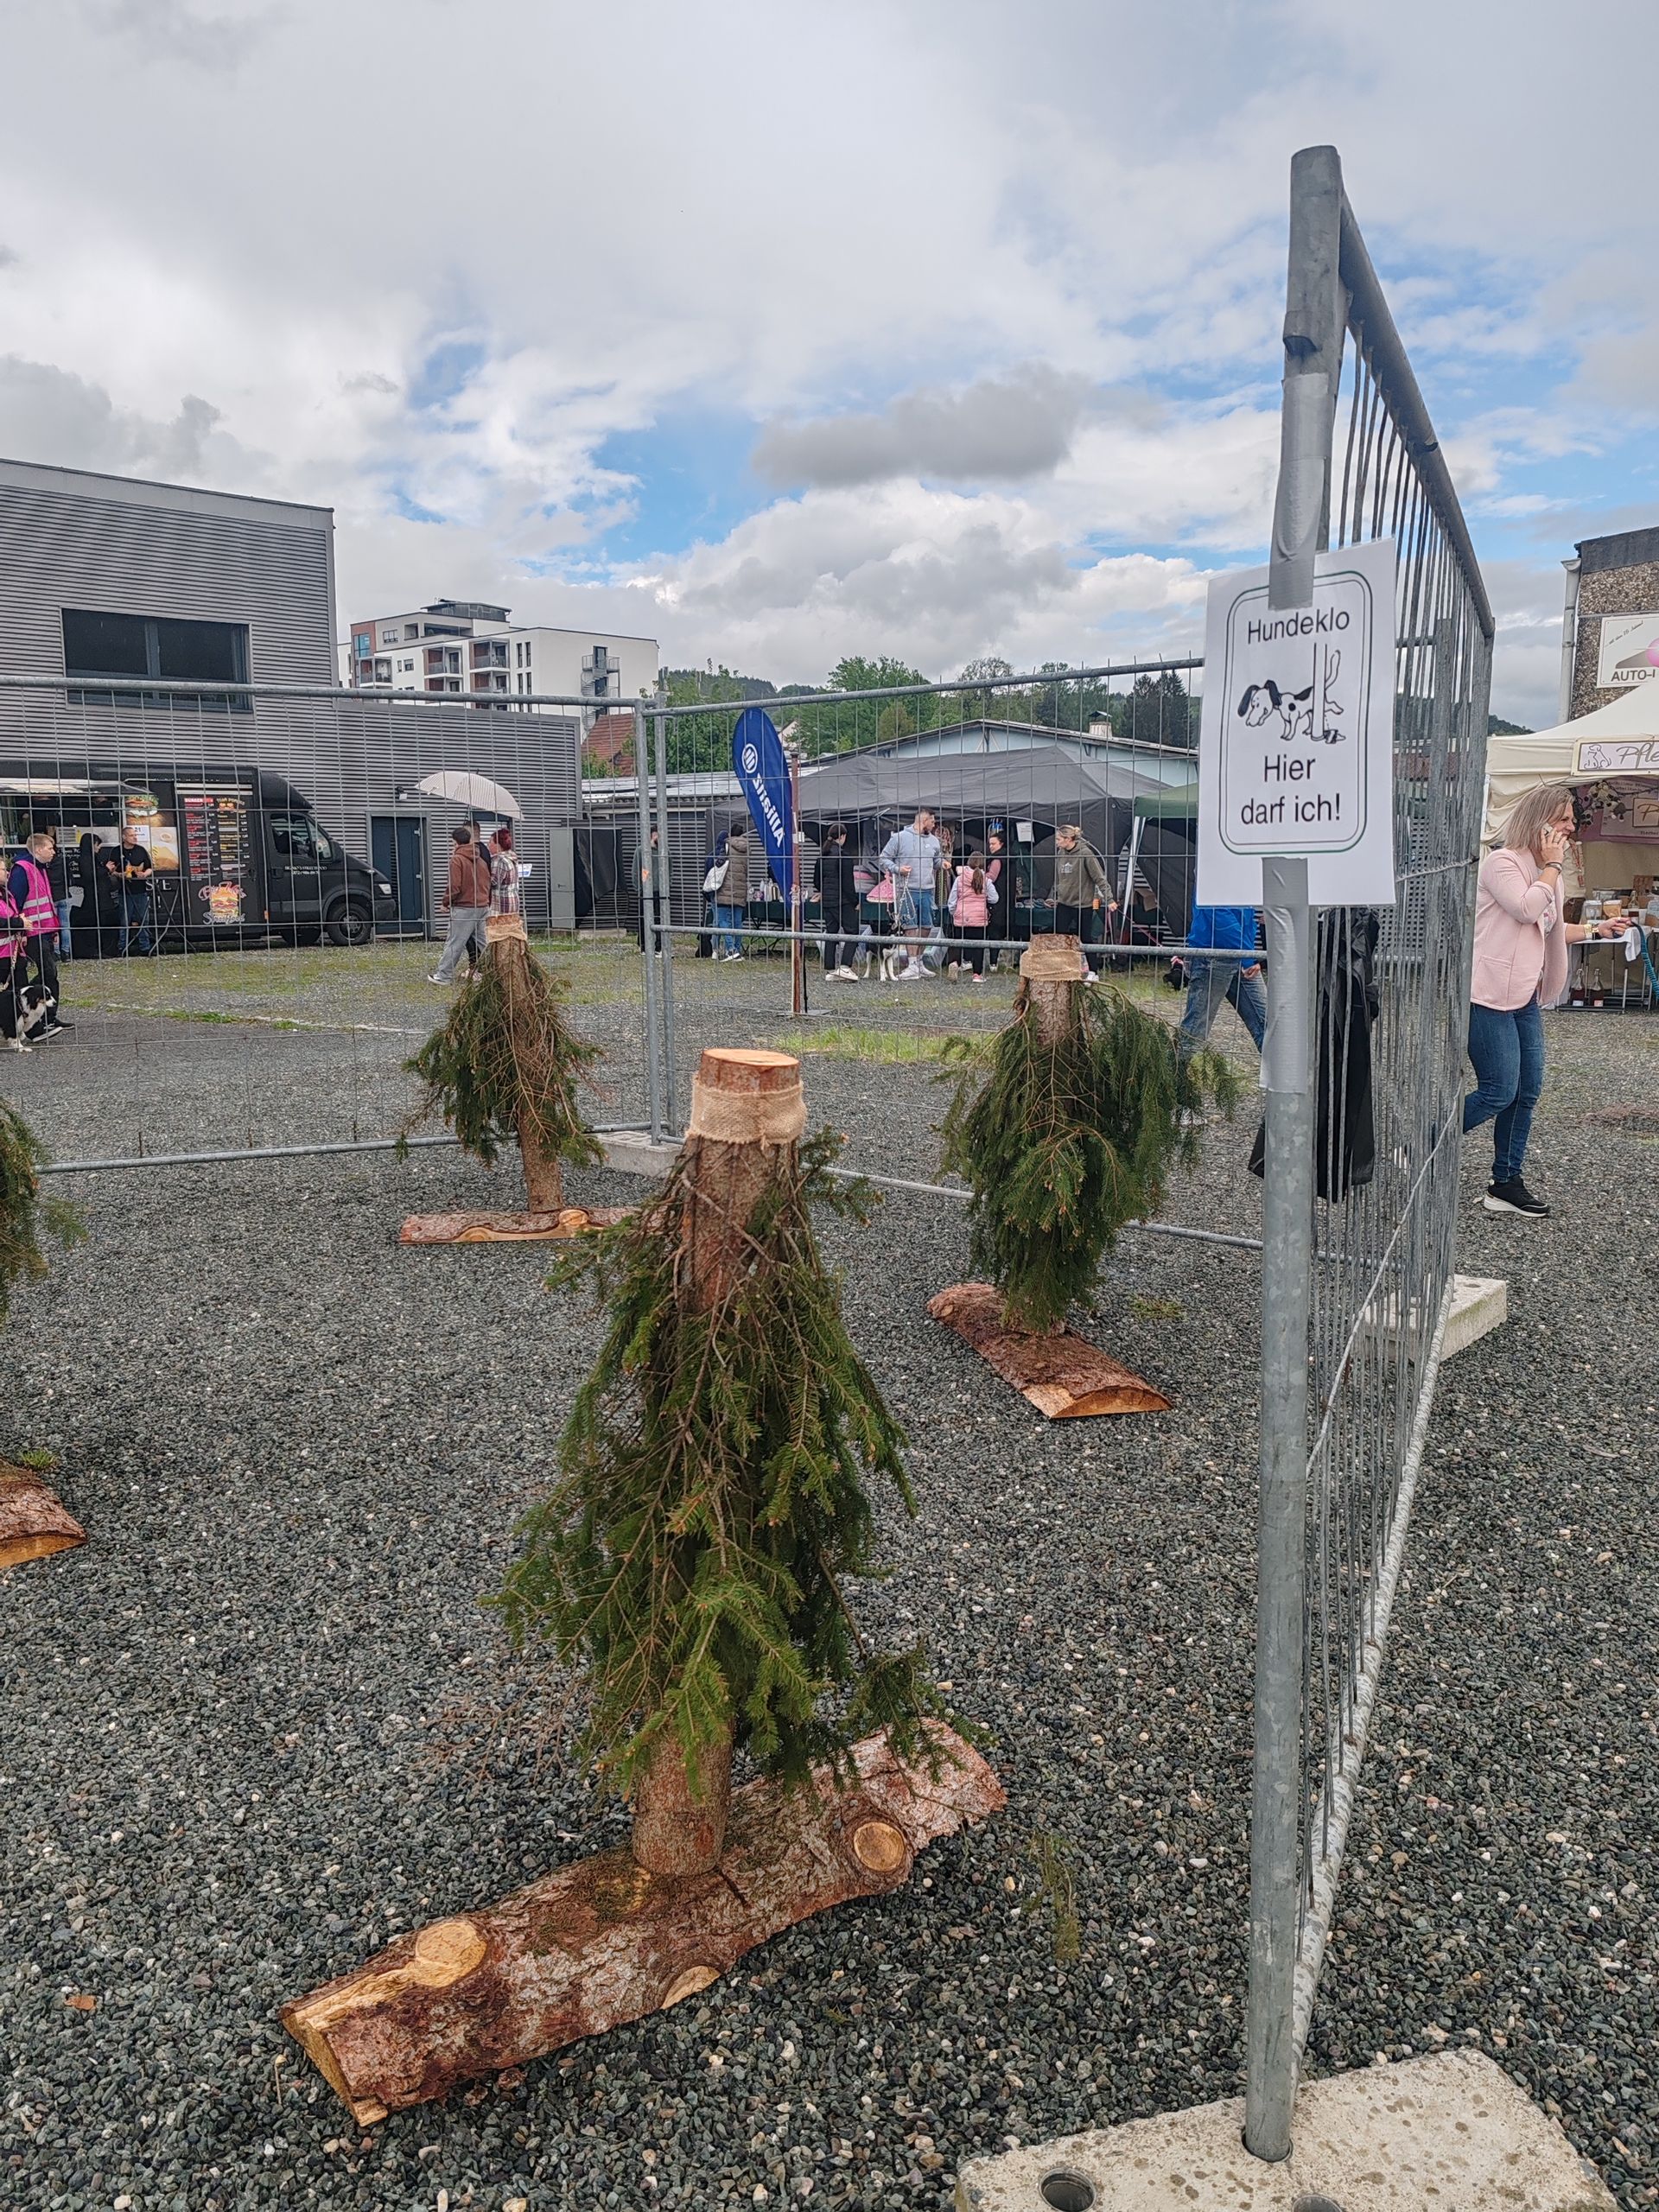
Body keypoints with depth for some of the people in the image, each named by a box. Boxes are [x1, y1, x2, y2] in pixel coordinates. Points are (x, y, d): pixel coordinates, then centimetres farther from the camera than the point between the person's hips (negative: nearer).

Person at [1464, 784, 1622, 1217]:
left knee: (1527, 1092, 8)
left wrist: (1594, 929, 23)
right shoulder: (1502, 863, -9)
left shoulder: (1545, 873, 19)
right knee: (1500, 1092, -10)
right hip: (1488, 997, -10)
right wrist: (1552, 865, -11)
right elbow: (1527, 910, -23)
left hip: (1525, 999, 10)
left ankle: (1506, 1184, 15)